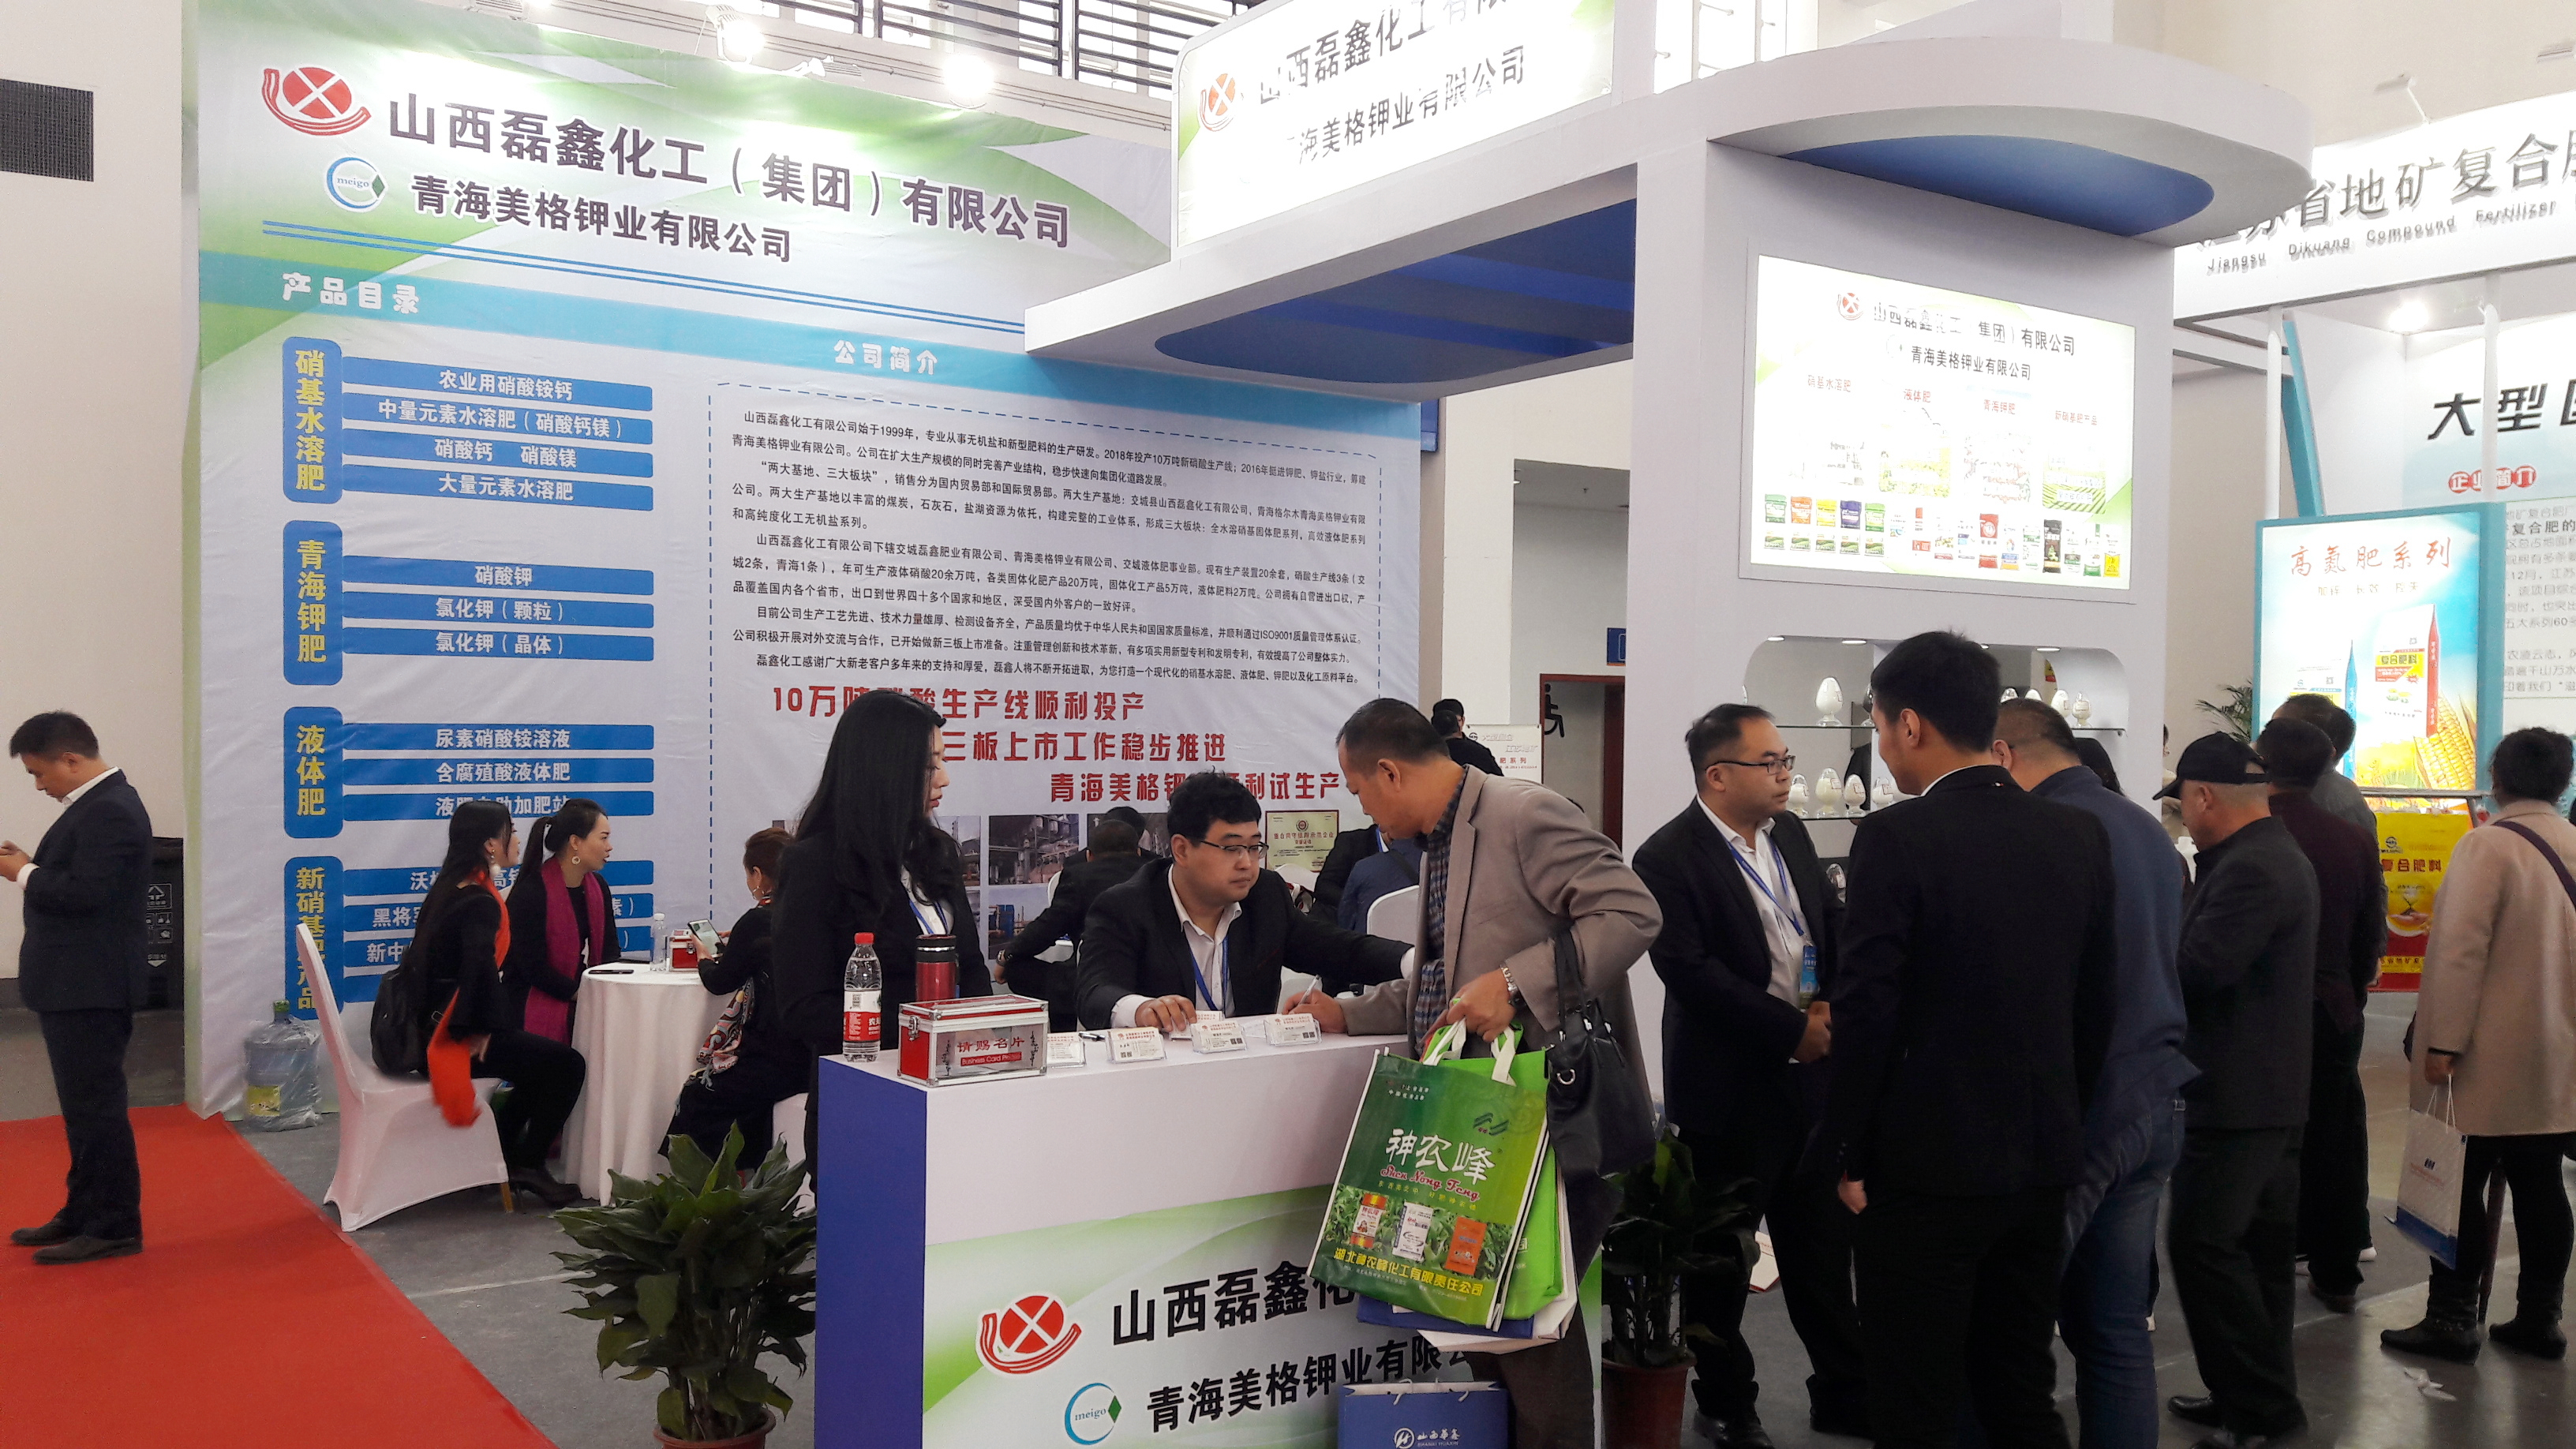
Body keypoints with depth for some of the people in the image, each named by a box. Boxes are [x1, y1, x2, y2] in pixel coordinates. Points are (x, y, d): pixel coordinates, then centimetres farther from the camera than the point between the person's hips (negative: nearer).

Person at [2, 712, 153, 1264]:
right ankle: (85, 1213, 28)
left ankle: (114, 1227, 4)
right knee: (84, 1105, 17)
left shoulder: (111, 810, -19)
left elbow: (85, 892, -25)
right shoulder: (97, 804, 14)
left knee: (97, 1106, -3)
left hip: (91, 988, -11)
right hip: (75, 984, 11)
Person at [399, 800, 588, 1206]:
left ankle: (497, 1154, 26)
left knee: (541, 1062, 23)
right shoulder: (479, 902, -19)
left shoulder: (448, 887, 10)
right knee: (568, 1065, -6)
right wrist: (479, 1031, -21)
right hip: (454, 1036, -10)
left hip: (431, 1027, 10)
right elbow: (480, 967, -34)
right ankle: (528, 1165, 4)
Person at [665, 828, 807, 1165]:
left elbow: (720, 982, 2)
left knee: (694, 1097, 12)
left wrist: (706, 958, 23)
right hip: (816, 1056, 8)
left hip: (777, 1061, -8)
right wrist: (734, 945, 34)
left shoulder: (760, 919, -12)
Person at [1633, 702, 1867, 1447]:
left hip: (1810, 1072, 6)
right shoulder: (1669, 859, -16)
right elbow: (1692, 974, -22)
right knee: (1720, 1256, 10)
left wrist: (1836, 1006, -8)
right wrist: (1790, 1031, -20)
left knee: (1822, 1245, 16)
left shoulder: (1790, 834, 7)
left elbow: (1833, 924, 11)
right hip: (1730, 1087, -6)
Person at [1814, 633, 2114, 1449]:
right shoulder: (2079, 836, 3)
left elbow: (1865, 1012, -16)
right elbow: (2096, 1005, 9)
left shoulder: (1896, 837, -15)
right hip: (2043, 1160, 6)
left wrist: (1847, 1156, -6)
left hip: (1925, 1165, -6)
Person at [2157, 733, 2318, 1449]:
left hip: (2236, 1095, -11)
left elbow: (2194, 970, -25)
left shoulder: (2249, 870, -20)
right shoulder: (2276, 854, 14)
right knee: (2256, 1246, 15)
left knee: (2202, 1243, -6)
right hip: (2270, 1088, 11)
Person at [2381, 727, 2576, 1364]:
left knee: (2462, 1186, 0)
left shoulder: (2487, 846, -14)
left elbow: (2461, 949, -19)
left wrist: (2443, 1042, -16)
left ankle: (2452, 1318, 4)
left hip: (2487, 1060, -6)